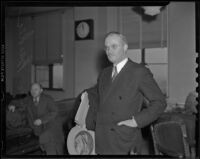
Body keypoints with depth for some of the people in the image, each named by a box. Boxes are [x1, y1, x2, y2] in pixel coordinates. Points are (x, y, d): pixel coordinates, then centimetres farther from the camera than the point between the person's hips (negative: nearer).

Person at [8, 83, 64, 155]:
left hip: (51, 126, -4)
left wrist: (41, 120, -29)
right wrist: (12, 105, -15)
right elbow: (16, 104, 10)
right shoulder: (28, 100, 3)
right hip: (39, 129, 5)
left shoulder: (47, 99, -11)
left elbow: (54, 112, -18)